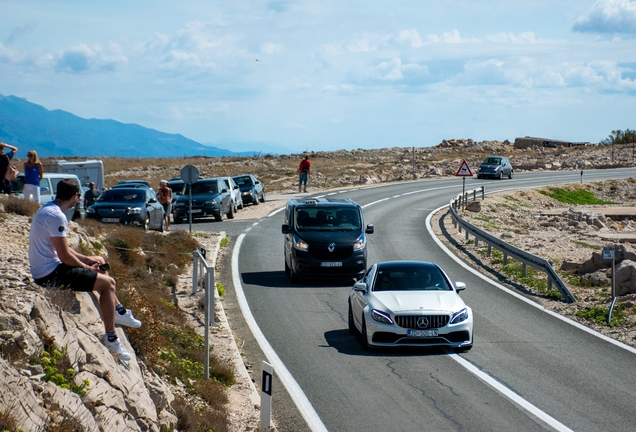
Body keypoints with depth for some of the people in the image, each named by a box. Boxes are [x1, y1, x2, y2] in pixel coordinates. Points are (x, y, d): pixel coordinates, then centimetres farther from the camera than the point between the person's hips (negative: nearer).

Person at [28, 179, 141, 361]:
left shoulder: (46, 210, 12)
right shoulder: (56, 216, -21)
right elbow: (65, 256, -22)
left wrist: (86, 259, 12)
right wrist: (87, 267, -6)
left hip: (43, 269, 11)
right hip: (50, 274, -11)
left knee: (99, 263, 24)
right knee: (107, 283, -12)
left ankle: (120, 312, 29)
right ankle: (111, 338, -8)